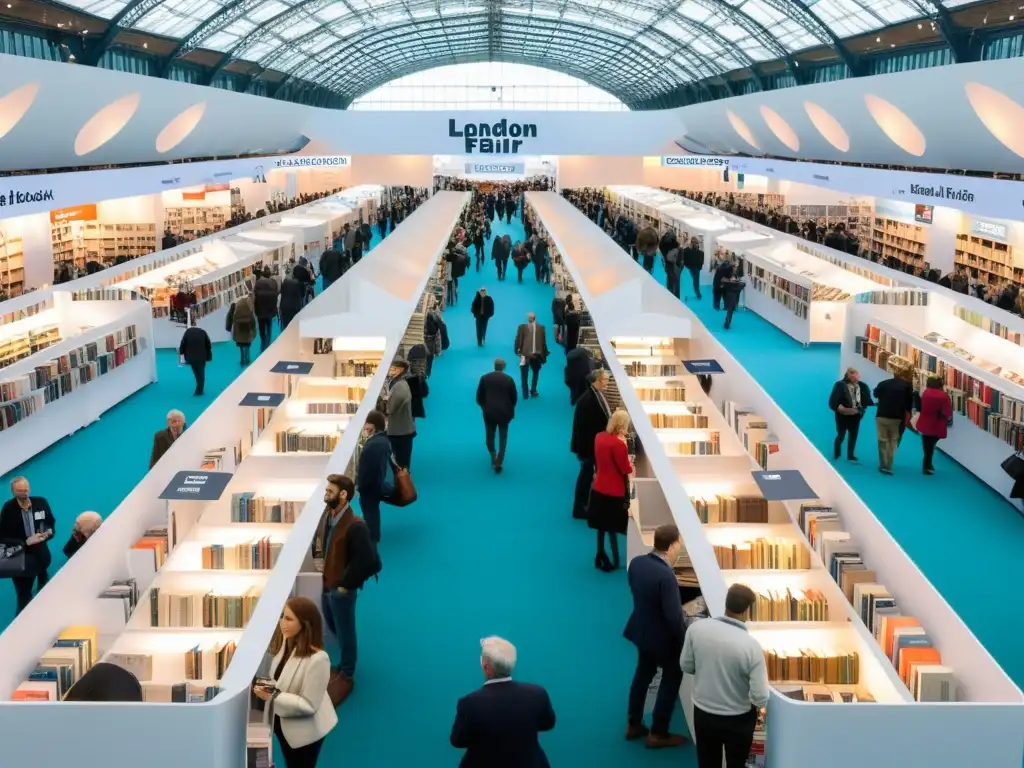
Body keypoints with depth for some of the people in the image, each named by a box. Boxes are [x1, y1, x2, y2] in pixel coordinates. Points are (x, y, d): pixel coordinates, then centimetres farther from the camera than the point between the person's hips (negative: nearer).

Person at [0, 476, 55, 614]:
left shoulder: (41, 502, -11)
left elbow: (51, 522, 7)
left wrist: (49, 531, -15)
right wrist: (26, 542, -26)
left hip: (41, 554, 4)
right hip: (21, 560, -4)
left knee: (44, 591, 27)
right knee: (24, 597, 0)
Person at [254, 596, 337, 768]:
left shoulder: (317, 659, -31)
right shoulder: (287, 645, -5)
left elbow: (309, 705, -27)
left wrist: (273, 696, -31)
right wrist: (267, 686, -8)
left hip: (305, 731, -8)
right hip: (283, 724, 8)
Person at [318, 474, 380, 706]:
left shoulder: (355, 526, -26)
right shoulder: (328, 516, -2)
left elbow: (368, 561, -26)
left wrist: (346, 583, -17)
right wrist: (325, 577, 9)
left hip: (342, 590, -8)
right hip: (327, 585, 8)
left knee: (345, 633, 9)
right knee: (333, 628, 24)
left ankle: (347, 676, 27)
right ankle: (346, 663, 47)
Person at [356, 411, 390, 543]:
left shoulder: (371, 445, -30)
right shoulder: (384, 440, -1)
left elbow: (364, 468, -25)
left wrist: (359, 484, -12)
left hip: (369, 484, -9)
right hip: (379, 482, 9)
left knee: (369, 512, 6)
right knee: (374, 510, 22)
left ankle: (371, 539, 16)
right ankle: (374, 537, 35)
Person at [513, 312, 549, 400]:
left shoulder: (522, 327, -5)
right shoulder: (541, 327, 1)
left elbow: (518, 340, -6)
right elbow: (543, 342, 4)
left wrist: (517, 351, 7)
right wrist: (544, 355, 12)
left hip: (525, 355, -2)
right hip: (537, 355, 2)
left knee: (524, 375, 9)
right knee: (535, 373, 24)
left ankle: (525, 394, 7)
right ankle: (533, 391, 21)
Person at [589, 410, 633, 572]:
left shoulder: (599, 437, -1)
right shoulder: (618, 444, -25)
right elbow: (626, 470, -16)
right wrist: (624, 446, -12)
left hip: (599, 487, 7)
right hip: (614, 491, -7)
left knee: (602, 525, 19)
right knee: (612, 527, 5)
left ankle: (600, 556, 30)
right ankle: (615, 561, 15)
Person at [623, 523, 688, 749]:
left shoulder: (636, 562, -9)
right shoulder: (666, 576, -32)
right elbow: (674, 617, -27)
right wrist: (685, 641, -13)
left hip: (641, 629, 8)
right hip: (663, 637, -7)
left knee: (642, 674, 25)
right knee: (671, 681, 13)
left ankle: (633, 725, 38)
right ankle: (658, 734, 23)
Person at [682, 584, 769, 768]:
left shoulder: (697, 628, -17)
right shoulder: (751, 645, -27)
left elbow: (686, 667, -2)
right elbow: (760, 698, -22)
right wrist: (758, 706, 1)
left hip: (703, 713, 3)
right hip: (738, 719, -3)